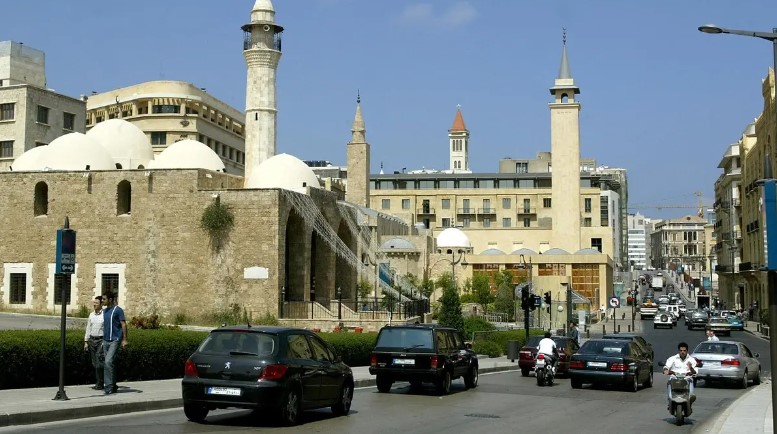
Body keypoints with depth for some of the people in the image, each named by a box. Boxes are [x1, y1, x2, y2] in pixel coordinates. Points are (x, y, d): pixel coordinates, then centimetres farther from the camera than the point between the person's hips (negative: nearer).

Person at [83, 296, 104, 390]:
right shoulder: (91, 315, 12)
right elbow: (88, 328, 16)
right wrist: (86, 341, 12)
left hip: (101, 340, -6)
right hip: (92, 340, 6)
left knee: (99, 363, -9)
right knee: (94, 363, 8)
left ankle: (100, 384, -2)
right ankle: (98, 382, 15)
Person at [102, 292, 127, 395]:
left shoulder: (118, 310, -8)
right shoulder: (104, 311, 14)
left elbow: (123, 324, -10)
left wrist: (124, 340, -15)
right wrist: (103, 340, 16)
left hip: (115, 340, -7)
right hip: (106, 340, 7)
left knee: (109, 362, -17)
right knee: (110, 364, 10)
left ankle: (109, 386, -13)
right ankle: (113, 386, 18)